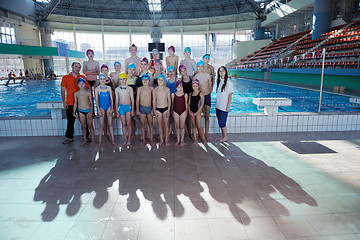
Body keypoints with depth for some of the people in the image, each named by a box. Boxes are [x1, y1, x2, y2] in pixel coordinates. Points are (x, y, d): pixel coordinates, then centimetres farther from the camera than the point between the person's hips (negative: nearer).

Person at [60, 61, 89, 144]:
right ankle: (69, 138, 18)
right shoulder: (65, 78, 3)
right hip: (70, 103, 0)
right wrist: (64, 101, -4)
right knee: (70, 121, 6)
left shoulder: (83, 77, 4)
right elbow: (63, 90, 3)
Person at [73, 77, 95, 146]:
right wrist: (74, 112, 6)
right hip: (80, 111, 2)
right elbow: (75, 103, 8)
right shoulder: (76, 93, 2)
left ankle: (93, 140, 12)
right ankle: (84, 140, 21)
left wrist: (91, 112, -9)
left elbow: (91, 103, -2)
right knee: (83, 126, 9)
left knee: (90, 125, 3)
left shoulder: (88, 93, -5)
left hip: (88, 110, -2)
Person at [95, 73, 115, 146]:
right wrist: (99, 110, -9)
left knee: (110, 124, 4)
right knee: (101, 125, 1)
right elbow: (96, 100, -2)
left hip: (109, 107, 2)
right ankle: (100, 140, 10)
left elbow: (111, 99, 6)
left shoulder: (108, 88, 5)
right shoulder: (97, 89, -1)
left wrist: (111, 108, -1)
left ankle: (112, 139, 10)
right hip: (101, 107, -2)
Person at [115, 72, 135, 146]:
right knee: (123, 124, 5)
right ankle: (125, 139, 13)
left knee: (128, 124, 0)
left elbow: (132, 99, 1)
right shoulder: (117, 89, 4)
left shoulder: (129, 88, -1)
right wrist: (116, 110, 4)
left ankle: (129, 139, 9)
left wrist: (132, 110, -3)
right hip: (121, 107, 2)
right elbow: (116, 100, 8)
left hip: (128, 106, -1)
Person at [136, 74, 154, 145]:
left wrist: (153, 109, -4)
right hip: (142, 107, 1)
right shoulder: (139, 89, 1)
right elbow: (137, 99, 3)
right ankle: (143, 139, 17)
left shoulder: (151, 88, -1)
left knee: (150, 124, 5)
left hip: (149, 107, -1)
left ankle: (151, 139, 15)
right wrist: (137, 110, -1)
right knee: (143, 124, 7)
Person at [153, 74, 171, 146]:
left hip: (165, 108, -1)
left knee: (166, 124, 4)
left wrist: (168, 110, -6)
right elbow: (154, 101, 5)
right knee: (160, 125, 6)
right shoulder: (155, 90, 3)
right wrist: (154, 110, 0)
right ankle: (161, 140, 17)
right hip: (158, 109, 1)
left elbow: (169, 100, 0)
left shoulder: (167, 89, -1)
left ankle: (166, 139, 14)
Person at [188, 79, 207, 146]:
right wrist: (189, 110, -3)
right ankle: (195, 140, 16)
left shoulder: (200, 93, -5)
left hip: (198, 112, -5)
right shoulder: (191, 94, 9)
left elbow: (202, 104, -8)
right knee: (194, 126, 9)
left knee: (199, 126, -8)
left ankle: (204, 140, 2)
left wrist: (197, 112, -12)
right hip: (192, 112, 5)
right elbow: (189, 103, 11)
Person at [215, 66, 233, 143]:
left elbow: (230, 95, -13)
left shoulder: (229, 82, -12)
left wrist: (228, 106, -15)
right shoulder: (219, 81, 9)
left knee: (222, 123, -2)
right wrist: (217, 103, 12)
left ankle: (225, 137, 15)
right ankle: (222, 136, 28)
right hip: (218, 106, 7)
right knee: (220, 122, 14)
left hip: (224, 107, -7)